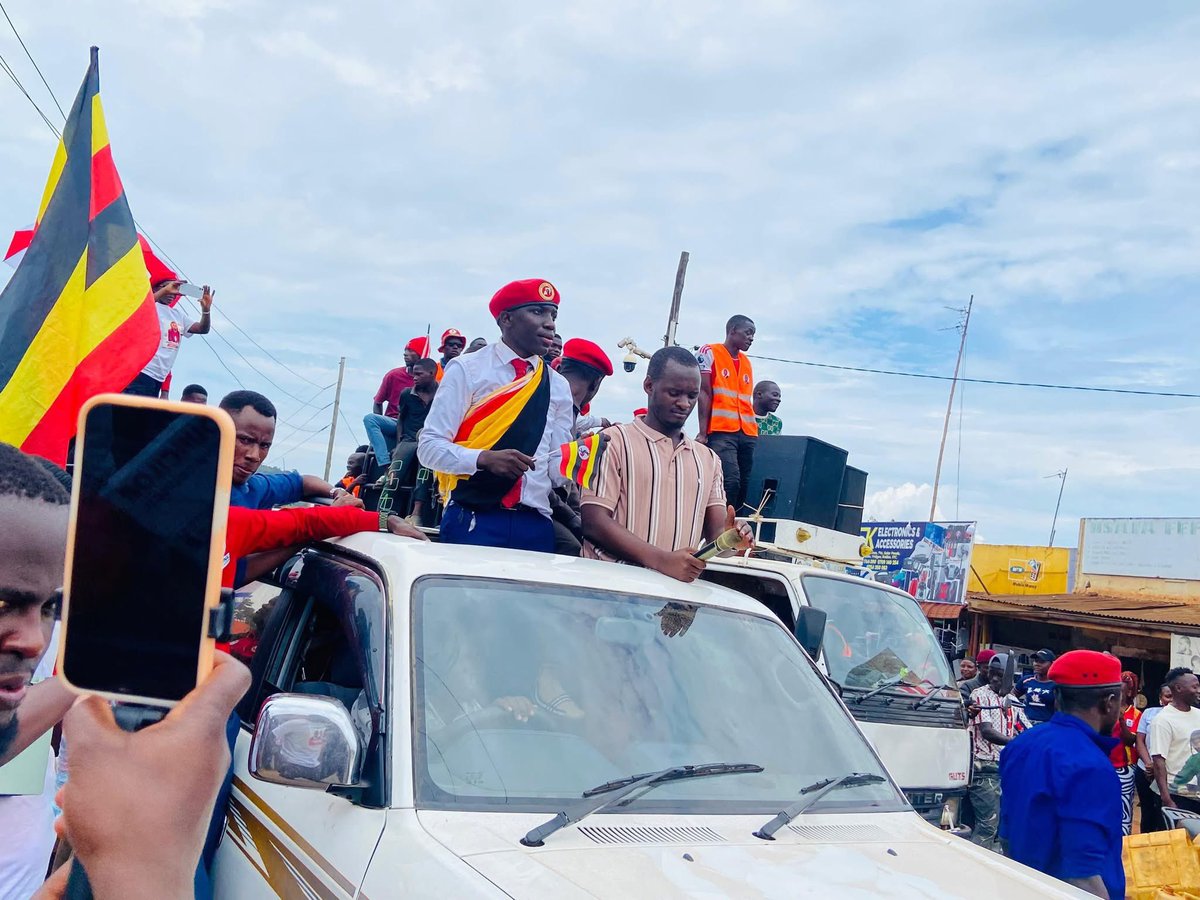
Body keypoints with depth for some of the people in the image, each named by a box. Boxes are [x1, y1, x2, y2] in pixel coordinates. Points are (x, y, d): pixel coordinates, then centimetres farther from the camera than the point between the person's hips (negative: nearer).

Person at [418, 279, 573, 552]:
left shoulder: (559, 387, 13)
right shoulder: (467, 370, 2)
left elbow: (555, 460, 12)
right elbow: (429, 446, -3)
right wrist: (485, 458, -20)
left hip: (535, 526, 4)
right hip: (472, 520, -3)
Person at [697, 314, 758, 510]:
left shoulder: (747, 363, 20)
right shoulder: (710, 352, 2)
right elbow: (704, 394, -4)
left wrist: (753, 432, 11)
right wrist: (703, 432, -11)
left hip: (747, 434, 7)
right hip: (721, 431, -7)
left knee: (744, 484, 1)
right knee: (731, 480, -22)